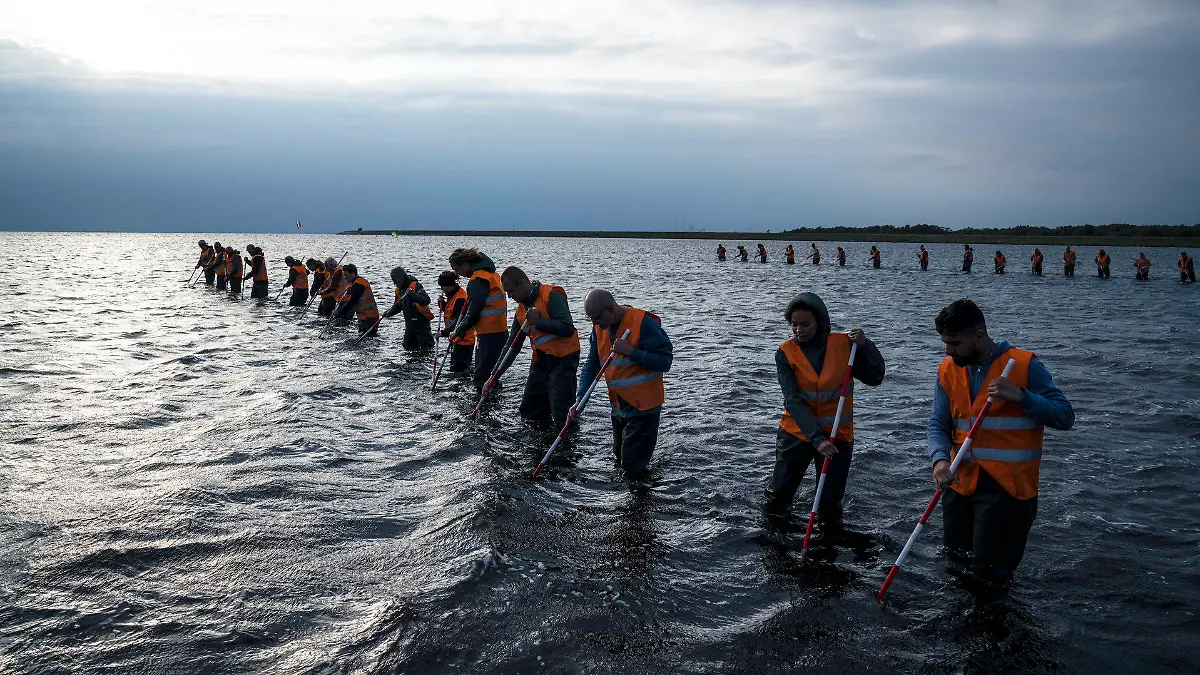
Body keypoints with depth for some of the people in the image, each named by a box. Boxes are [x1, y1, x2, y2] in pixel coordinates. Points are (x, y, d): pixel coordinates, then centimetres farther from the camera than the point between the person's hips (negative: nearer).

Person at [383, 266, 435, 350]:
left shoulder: (416, 286, -15)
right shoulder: (399, 290, 11)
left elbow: (426, 301, -26)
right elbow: (397, 306, 23)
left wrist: (413, 294, -38)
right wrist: (389, 313, 4)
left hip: (421, 322, -8)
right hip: (409, 323, 8)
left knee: (426, 347, -7)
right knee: (408, 347, 12)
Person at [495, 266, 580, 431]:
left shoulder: (551, 296, -14)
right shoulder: (521, 309, 11)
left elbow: (568, 329, -24)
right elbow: (512, 346, 15)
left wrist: (538, 321, -22)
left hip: (563, 360, -9)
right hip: (540, 362, 9)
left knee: (563, 420, -12)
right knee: (528, 414, 14)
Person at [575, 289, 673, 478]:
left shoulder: (644, 323, -20)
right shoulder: (600, 327, 3)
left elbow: (665, 361, -20)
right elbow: (591, 365, 6)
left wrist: (631, 351, -28)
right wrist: (579, 400, -5)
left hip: (643, 407, -7)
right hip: (619, 406, 8)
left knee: (633, 469, -6)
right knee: (620, 460, 19)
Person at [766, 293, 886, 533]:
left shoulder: (844, 344, -7)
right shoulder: (786, 352, -9)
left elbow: (874, 378, -5)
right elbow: (793, 401, -17)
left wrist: (865, 346, -21)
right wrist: (817, 439, -26)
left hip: (837, 435, 0)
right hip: (796, 432, 0)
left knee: (830, 504, 1)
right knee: (777, 496, 7)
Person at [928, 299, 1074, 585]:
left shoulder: (1024, 365, -10)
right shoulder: (948, 370, 4)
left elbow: (1065, 416, -10)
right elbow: (938, 424, 0)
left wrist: (1020, 395, -25)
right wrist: (940, 460, -19)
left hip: (1007, 483, -5)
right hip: (962, 479, 5)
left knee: (990, 569, -3)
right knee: (955, 553, 19)